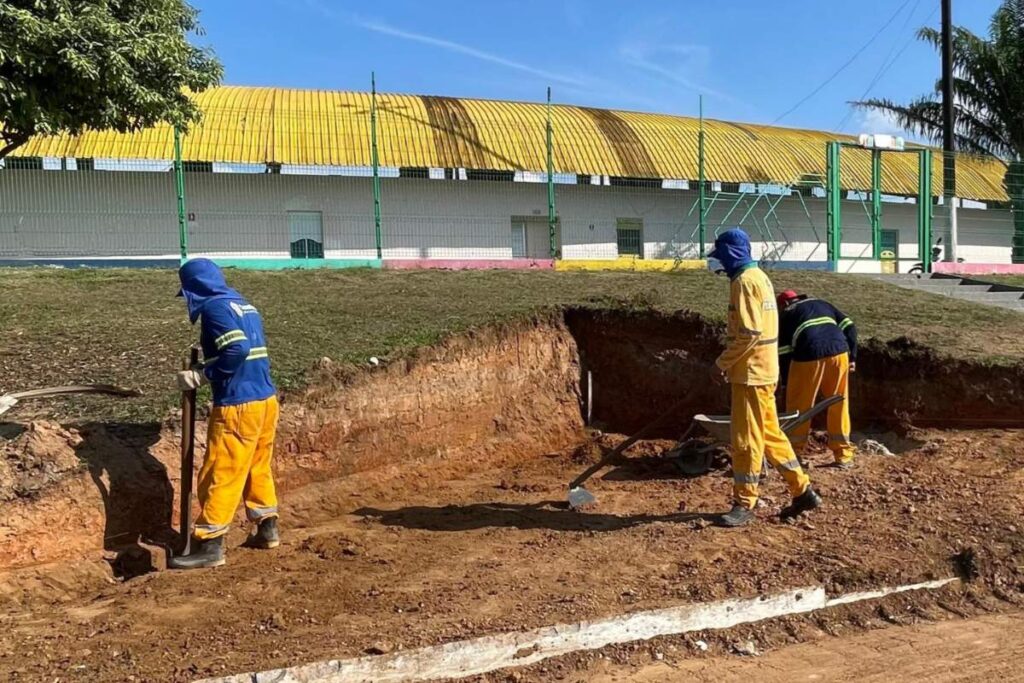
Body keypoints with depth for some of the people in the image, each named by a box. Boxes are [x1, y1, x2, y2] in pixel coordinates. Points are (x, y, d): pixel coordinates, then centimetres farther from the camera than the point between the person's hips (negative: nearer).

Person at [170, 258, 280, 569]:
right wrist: (207, 369, 11)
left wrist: (202, 375, -14)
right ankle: (267, 528, 31)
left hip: (238, 406, -9)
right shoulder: (244, 305, 17)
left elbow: (236, 350, -24)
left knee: (220, 475, 0)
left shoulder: (214, 307, -11)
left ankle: (209, 545, 7)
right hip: (265, 399, 9)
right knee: (257, 468, 21)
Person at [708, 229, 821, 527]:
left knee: (746, 439, -3)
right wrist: (728, 363, 17)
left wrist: (721, 364, -13)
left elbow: (749, 334, -23)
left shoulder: (745, 281, -15)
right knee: (769, 434, 16)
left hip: (751, 372, -10)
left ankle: (744, 504, 5)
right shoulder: (758, 276, 16)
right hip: (762, 369, 10)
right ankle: (802, 491, 24)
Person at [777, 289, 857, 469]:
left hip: (808, 356, -3)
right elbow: (849, 327, 16)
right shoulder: (822, 304, 29)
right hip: (838, 352, 3)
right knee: (839, 405, 13)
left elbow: (784, 353, 12)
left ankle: (794, 453, 19)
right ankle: (844, 456, 17)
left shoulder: (785, 315, 19)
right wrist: (852, 356, 16)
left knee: (799, 405, 11)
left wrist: (786, 383, 15)